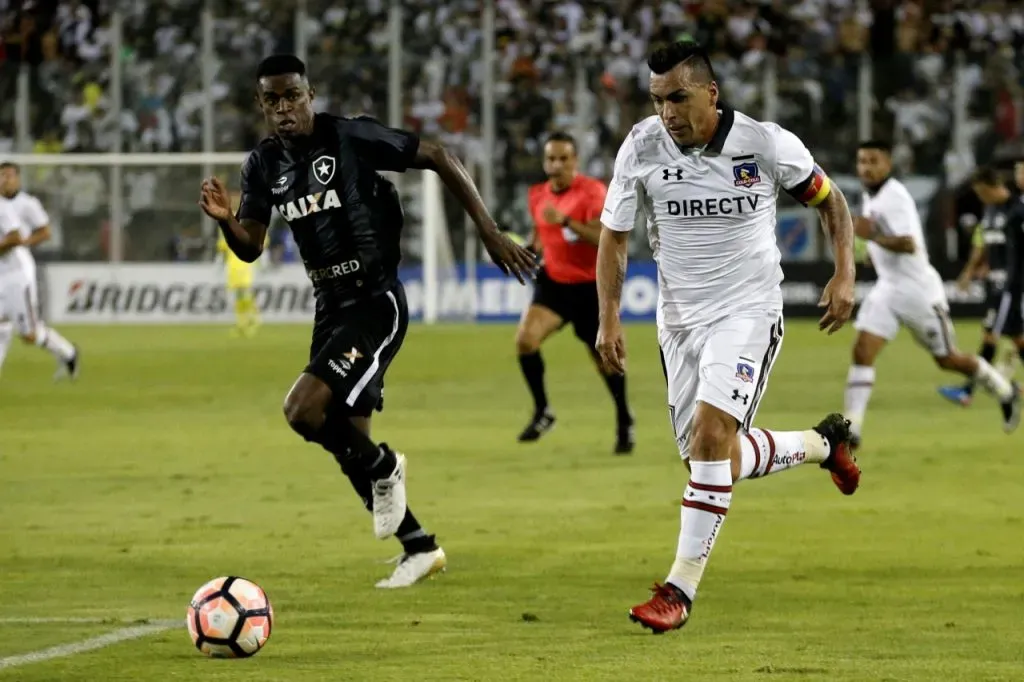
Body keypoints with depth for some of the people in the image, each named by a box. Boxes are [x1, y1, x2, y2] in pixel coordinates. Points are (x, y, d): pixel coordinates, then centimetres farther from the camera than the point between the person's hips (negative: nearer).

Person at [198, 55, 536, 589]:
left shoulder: (353, 138, -14)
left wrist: (489, 232, -10)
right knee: (348, 447, 10)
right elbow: (250, 247, 7)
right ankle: (419, 548, 27)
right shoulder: (264, 164, 4)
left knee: (303, 409, -24)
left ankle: (383, 467, 4)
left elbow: (439, 159, -8)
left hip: (376, 304, -7)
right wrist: (224, 219, -16)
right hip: (330, 307, 7)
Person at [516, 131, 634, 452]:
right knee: (525, 339, -20)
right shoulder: (538, 195, 2)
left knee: (604, 358, 7)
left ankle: (624, 423, 30)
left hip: (590, 286, -4)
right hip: (554, 281, 4)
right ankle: (542, 412, -3)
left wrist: (565, 221, -37)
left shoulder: (593, 191, -16)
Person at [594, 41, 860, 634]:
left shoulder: (767, 145, -13)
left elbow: (830, 200, 4)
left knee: (713, 432, -23)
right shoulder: (642, 148, -8)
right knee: (716, 456, 9)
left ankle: (681, 588, -18)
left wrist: (845, 273, -7)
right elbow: (615, 236, 3)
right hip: (679, 316, 4)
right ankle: (823, 443, 40)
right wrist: (609, 317, -7)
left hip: (748, 311, -4)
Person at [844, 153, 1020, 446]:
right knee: (862, 352, -11)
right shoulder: (871, 196, 9)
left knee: (947, 359, 7)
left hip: (918, 290, -8)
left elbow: (909, 245, -30)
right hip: (887, 289, 8)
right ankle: (851, 429, -15)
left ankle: (1005, 392, 30)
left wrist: (873, 236, -39)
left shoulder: (895, 197, -19)